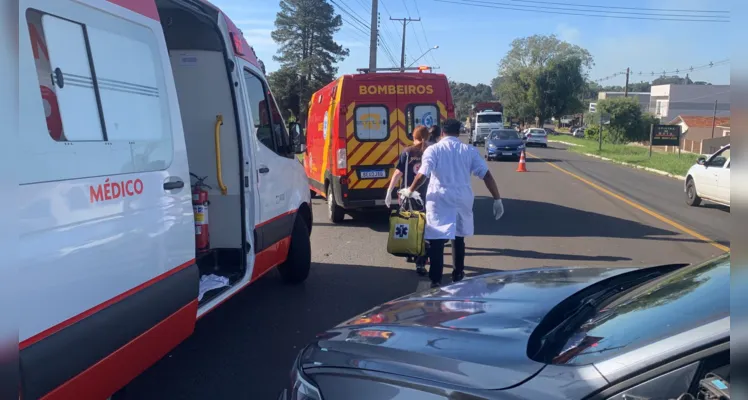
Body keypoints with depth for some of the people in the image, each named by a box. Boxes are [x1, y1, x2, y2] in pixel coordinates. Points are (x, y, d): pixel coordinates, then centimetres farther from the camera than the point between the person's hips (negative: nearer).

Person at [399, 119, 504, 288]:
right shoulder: (469, 150, 5)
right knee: (458, 238, 21)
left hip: (439, 200, -3)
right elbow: (486, 175, -1)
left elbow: (422, 174, -14)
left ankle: (436, 280, -2)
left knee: (436, 240, 1)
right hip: (462, 200, 3)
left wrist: (410, 191, 1)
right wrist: (497, 199, 3)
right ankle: (457, 275, 31)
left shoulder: (433, 149, -2)